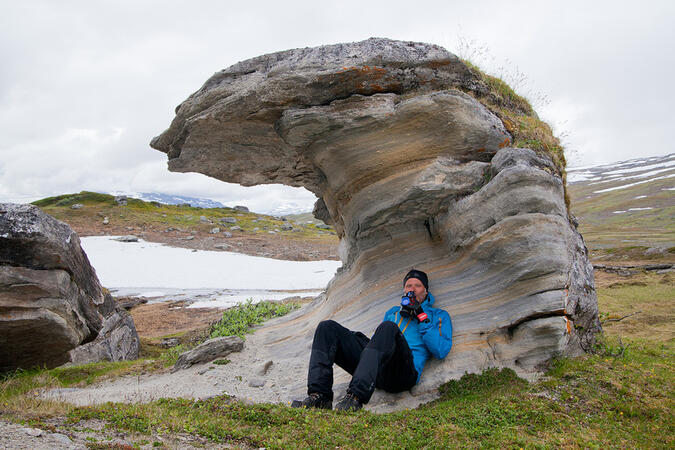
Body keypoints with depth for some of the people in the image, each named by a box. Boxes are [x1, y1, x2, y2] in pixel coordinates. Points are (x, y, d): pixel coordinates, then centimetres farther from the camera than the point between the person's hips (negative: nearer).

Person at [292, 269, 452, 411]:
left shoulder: (439, 315, 24)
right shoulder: (393, 311, 37)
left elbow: (442, 351, 6)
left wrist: (422, 317, 3)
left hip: (403, 373, -5)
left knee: (388, 328, -36)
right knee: (328, 327, -10)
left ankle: (356, 397, -45)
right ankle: (320, 396, -25)